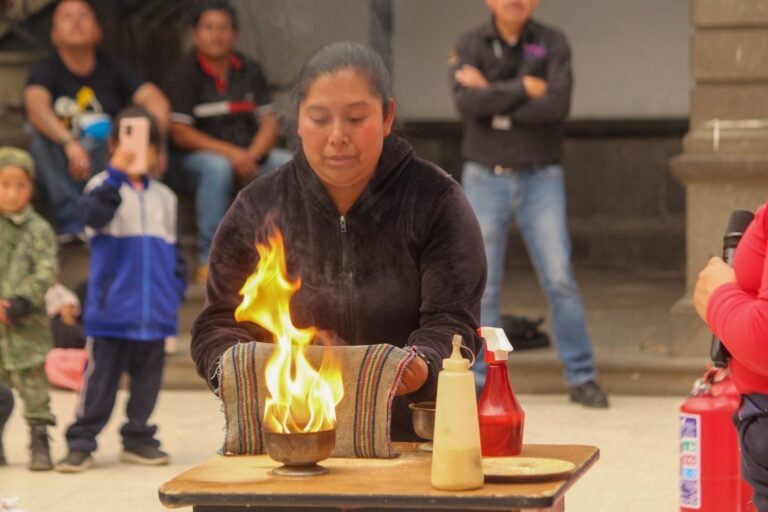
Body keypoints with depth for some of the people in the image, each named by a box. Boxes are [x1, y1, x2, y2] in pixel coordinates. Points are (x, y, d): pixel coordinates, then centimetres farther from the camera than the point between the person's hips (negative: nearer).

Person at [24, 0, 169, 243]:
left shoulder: (112, 68, 6)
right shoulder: (45, 70, -1)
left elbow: (155, 99, -10)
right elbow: (36, 106, -23)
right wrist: (69, 143, -42)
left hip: (111, 162, 1)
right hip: (62, 168, -1)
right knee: (42, 137, -29)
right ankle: (70, 220, -34)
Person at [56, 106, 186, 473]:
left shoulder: (164, 197, 13)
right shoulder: (105, 186, -2)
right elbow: (93, 214, -25)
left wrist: (175, 292, 9)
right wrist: (116, 172, -31)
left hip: (153, 312, 5)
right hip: (111, 307, -5)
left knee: (147, 377, 10)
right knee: (100, 377, -2)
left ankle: (138, 439, 21)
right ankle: (81, 443, 3)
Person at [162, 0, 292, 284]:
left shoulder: (250, 71, 10)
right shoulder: (183, 74, -4)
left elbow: (270, 123, 4)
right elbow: (180, 134, -11)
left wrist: (252, 155, -17)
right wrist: (231, 153, -21)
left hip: (248, 156, 5)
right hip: (193, 159, -5)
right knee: (218, 167, -38)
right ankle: (208, 258, -33)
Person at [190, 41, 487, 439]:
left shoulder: (434, 201, 5)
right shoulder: (258, 208, 10)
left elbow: (452, 321, -1)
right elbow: (218, 325, 10)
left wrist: (421, 364, -24)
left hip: (409, 438, -1)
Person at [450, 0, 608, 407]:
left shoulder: (553, 44, 0)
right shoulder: (470, 46, 1)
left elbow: (558, 104, -16)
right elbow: (467, 103, -16)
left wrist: (494, 100, -13)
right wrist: (524, 88, -15)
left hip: (541, 179, 0)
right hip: (485, 179, 1)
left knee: (560, 279, -4)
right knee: (482, 285, 2)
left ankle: (581, 377, 2)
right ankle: (482, 381, 10)